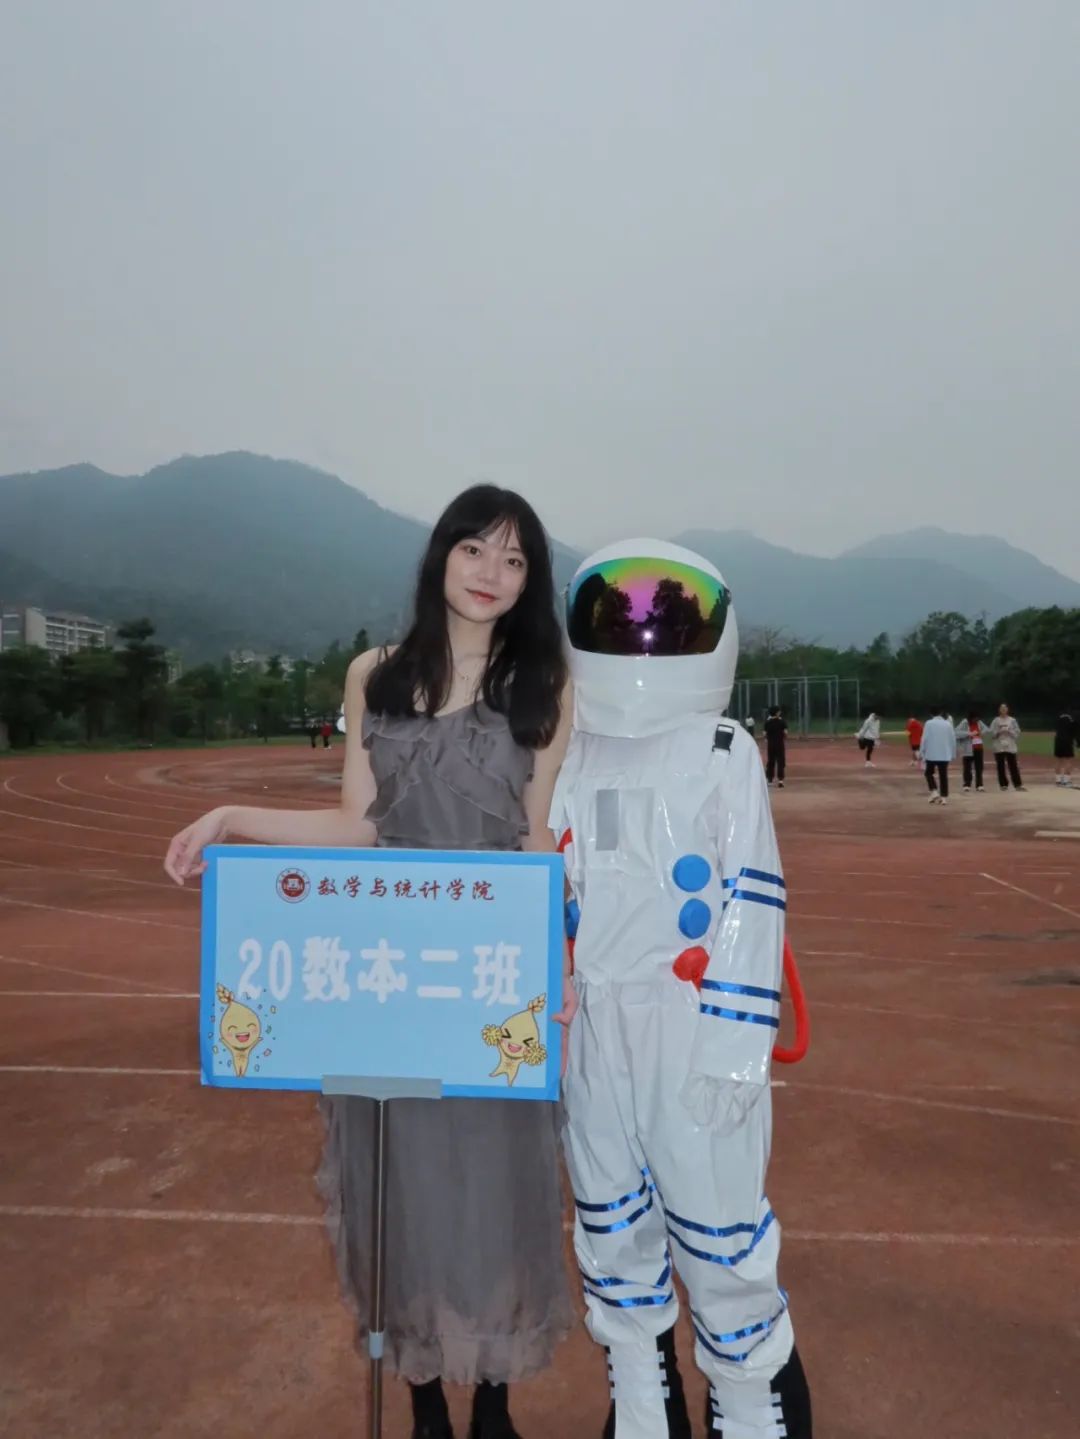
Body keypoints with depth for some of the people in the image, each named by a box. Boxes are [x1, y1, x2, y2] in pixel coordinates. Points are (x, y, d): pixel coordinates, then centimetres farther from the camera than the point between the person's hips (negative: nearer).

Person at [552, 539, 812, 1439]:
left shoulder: (725, 755, -6)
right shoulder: (566, 758, 5)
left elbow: (752, 905, -9)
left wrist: (738, 1045, -13)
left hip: (691, 1027, -4)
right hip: (590, 1028, 5)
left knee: (717, 1226, 6)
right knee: (611, 1222, 18)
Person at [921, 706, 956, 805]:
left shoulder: (929, 723, -6)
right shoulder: (948, 724, 2)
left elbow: (924, 739, -8)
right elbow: (953, 740, 5)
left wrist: (923, 754, 0)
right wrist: (953, 755, 14)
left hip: (931, 754, -2)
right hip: (945, 755, 2)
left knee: (929, 773, 15)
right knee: (943, 776, 8)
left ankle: (934, 792, -1)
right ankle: (944, 797, 7)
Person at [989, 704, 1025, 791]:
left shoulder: (1012, 720, 6)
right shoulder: (995, 721, 4)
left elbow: (1017, 732, 4)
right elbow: (991, 733, 1)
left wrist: (1009, 731, -12)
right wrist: (999, 732, -15)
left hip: (1010, 747, 0)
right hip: (999, 747, 0)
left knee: (1013, 766, -3)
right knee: (1001, 767, 2)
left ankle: (1017, 784, -2)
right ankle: (1003, 784, 10)